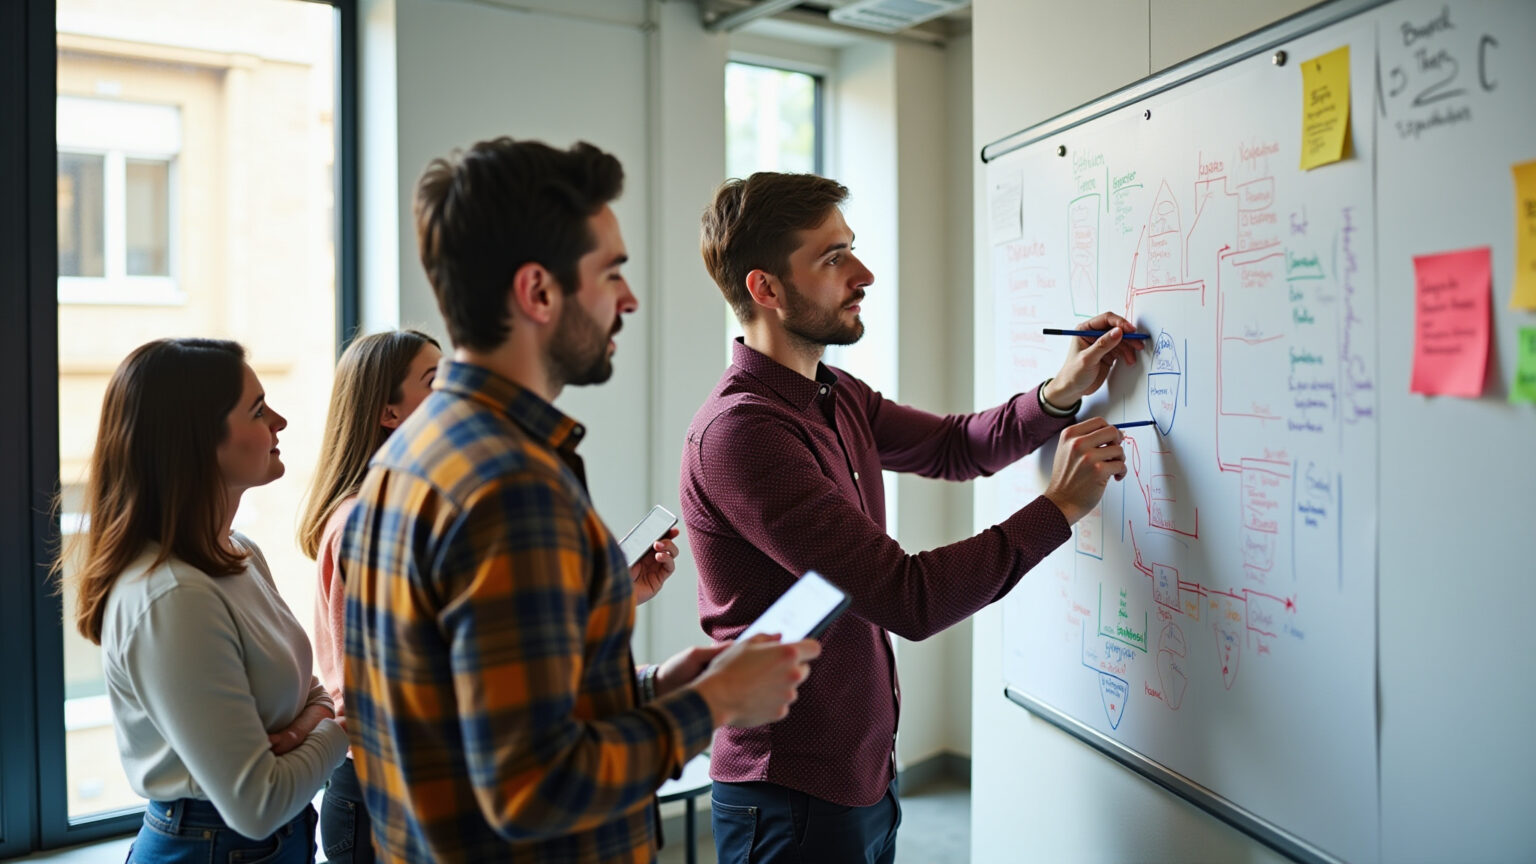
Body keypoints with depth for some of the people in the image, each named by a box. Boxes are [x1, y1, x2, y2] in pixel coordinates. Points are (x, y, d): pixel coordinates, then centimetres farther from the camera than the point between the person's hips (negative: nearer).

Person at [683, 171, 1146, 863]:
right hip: (794, 799, -8)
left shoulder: (837, 396, 6)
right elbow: (911, 599, -26)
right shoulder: (738, 432, -25)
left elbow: (956, 447, 21)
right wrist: (1059, 507, -17)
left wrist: (1061, 393, 3)